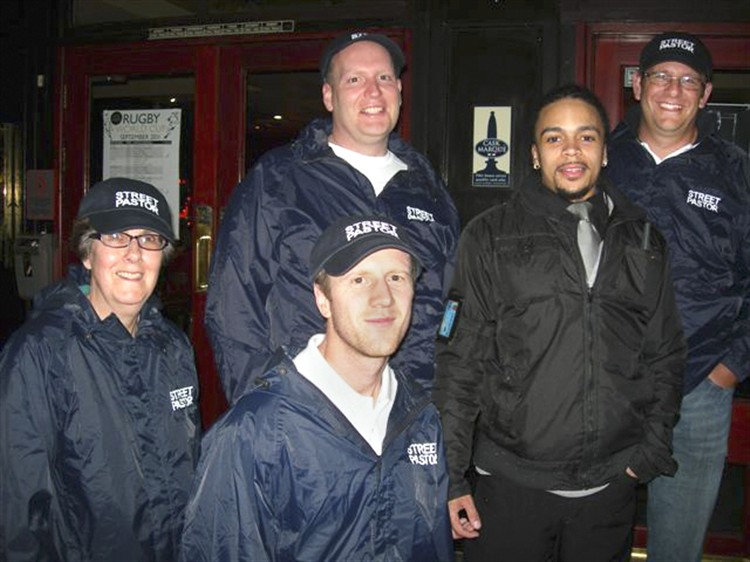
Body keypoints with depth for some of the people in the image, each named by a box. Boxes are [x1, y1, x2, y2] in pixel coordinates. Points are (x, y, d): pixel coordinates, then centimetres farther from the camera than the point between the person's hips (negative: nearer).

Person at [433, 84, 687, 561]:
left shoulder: (643, 242, 8)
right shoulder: (491, 236, -1)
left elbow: (666, 352, 13)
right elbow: (460, 359, -3)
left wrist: (654, 447, 3)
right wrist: (452, 477, -5)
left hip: (612, 486, 3)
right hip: (510, 482, -2)